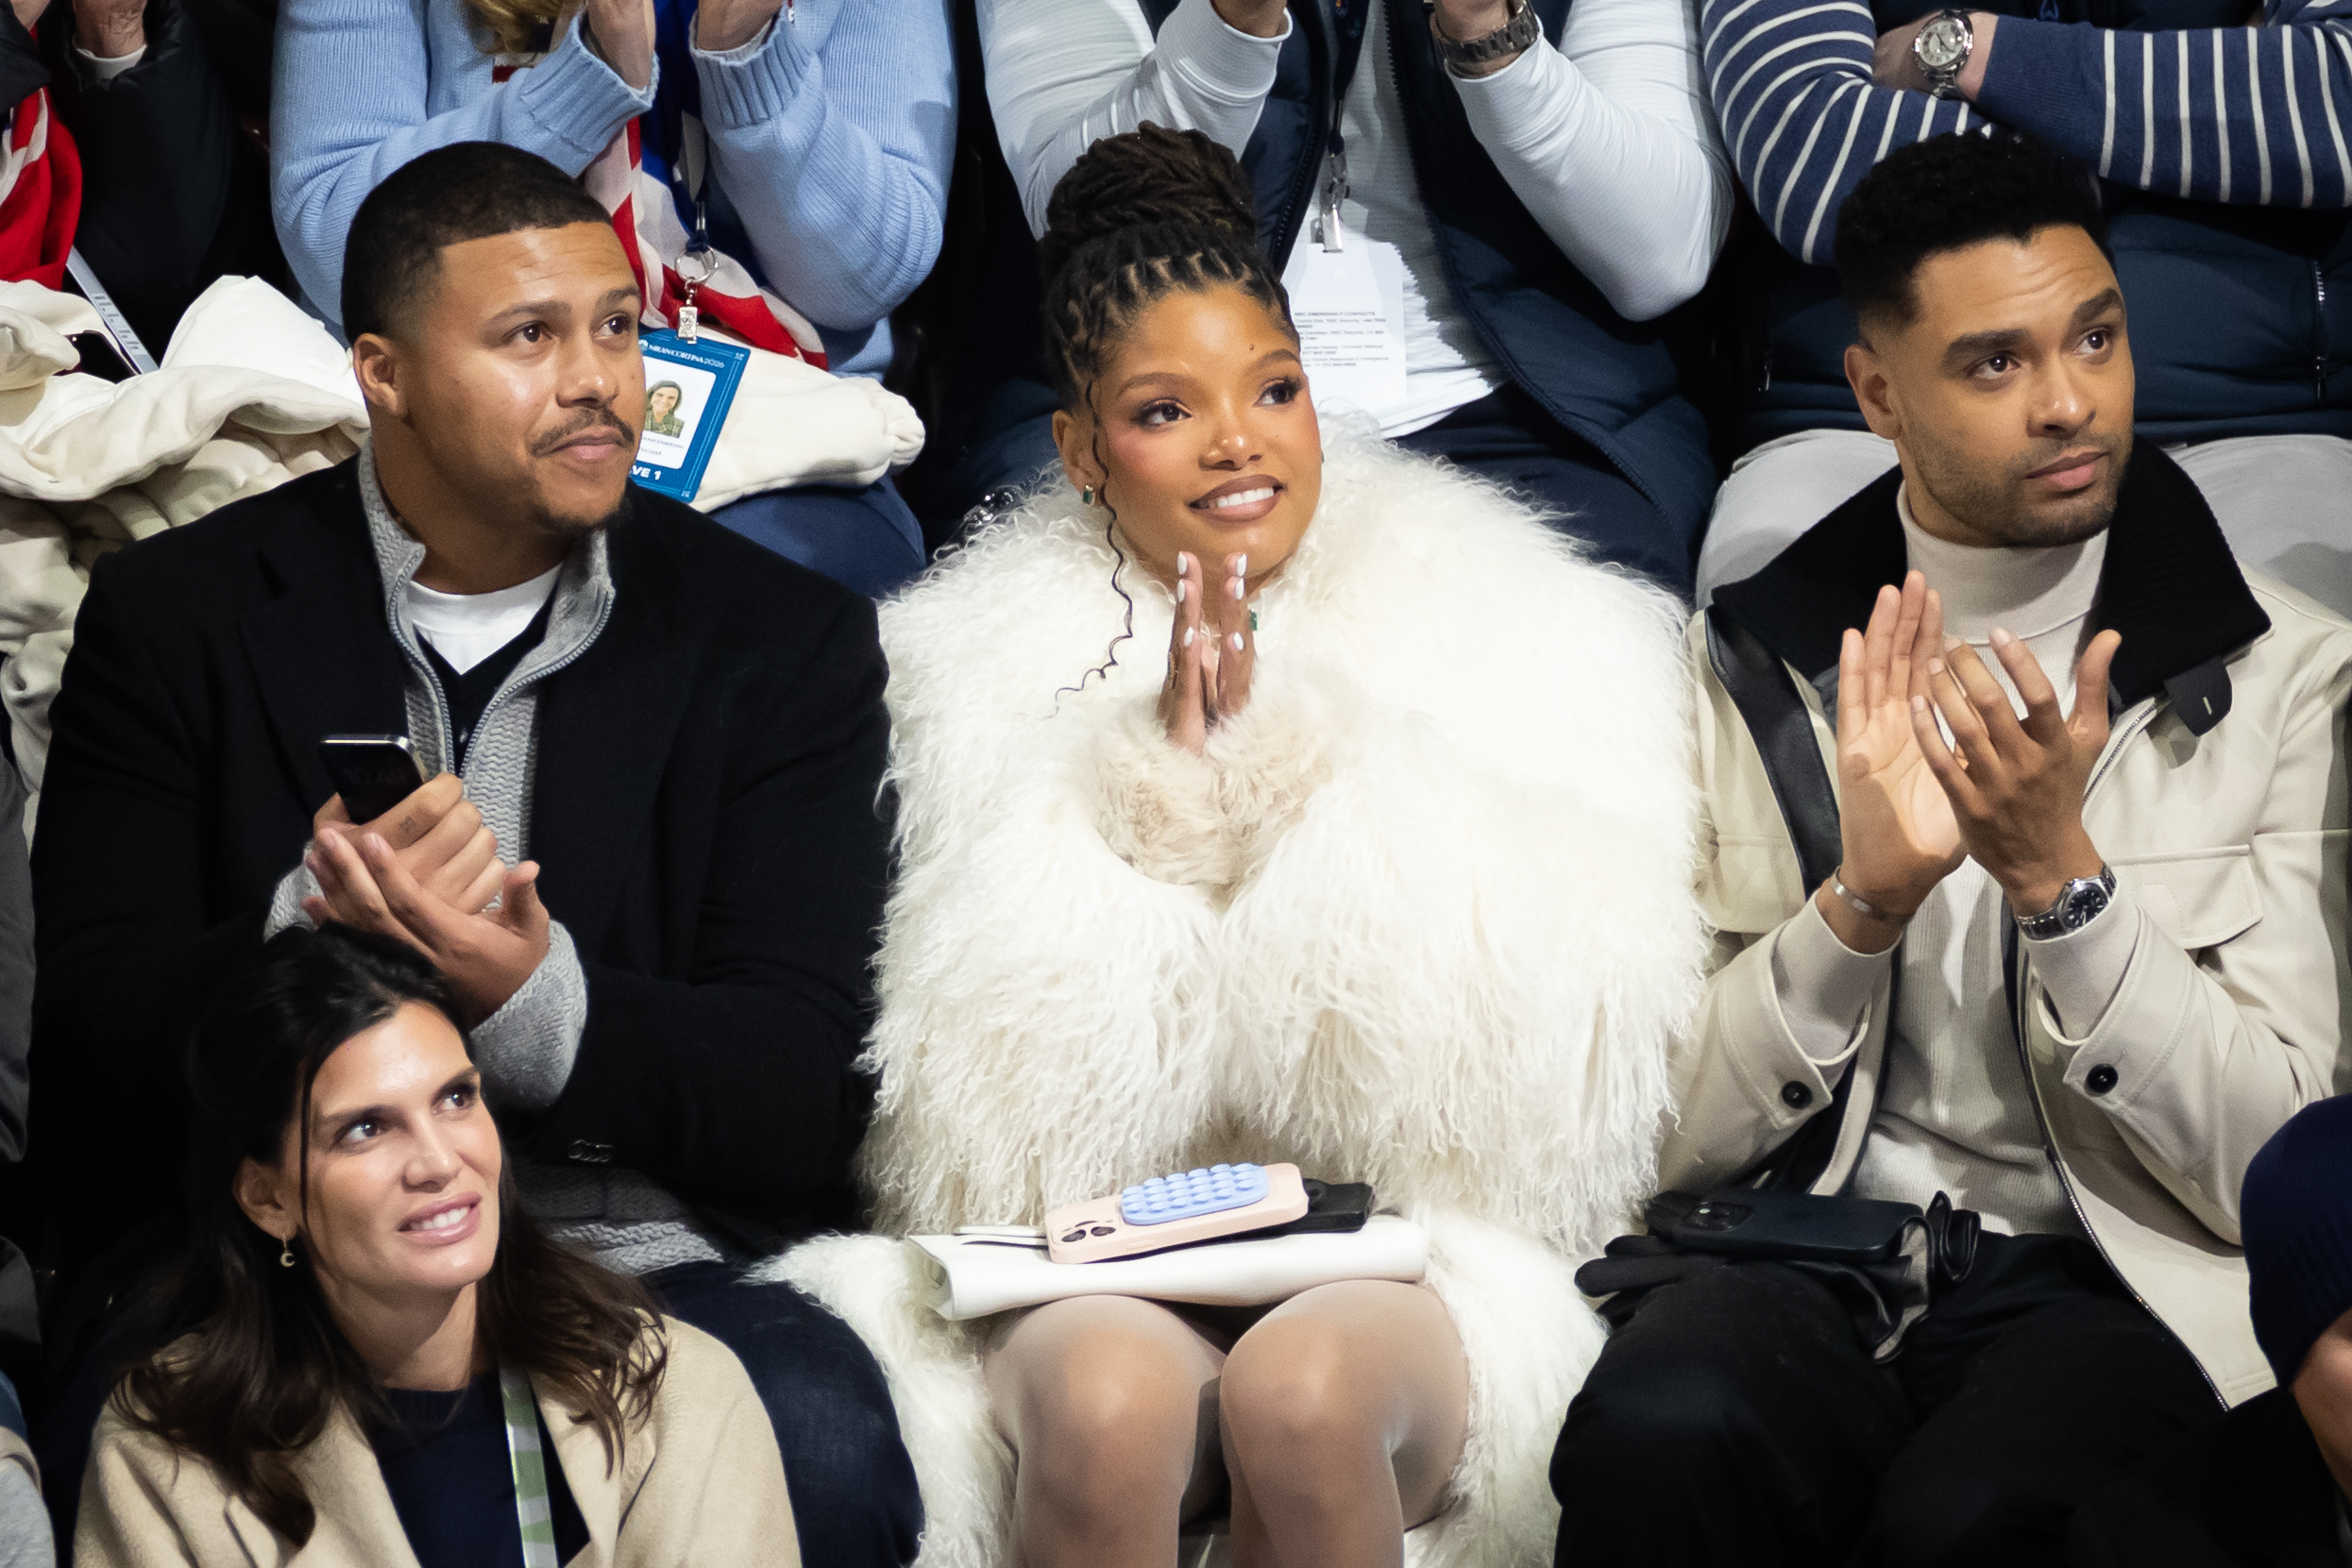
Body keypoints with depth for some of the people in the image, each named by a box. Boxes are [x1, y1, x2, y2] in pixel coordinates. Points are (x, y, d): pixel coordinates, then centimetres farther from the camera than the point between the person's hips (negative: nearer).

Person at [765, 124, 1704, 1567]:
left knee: (1305, 1389, -34)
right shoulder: (991, 664, 11)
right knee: (1110, 1400, -34)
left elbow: (1528, 1072, -5)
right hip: (1100, 1273, 0)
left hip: (1411, 1268, 0)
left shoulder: (1518, 640, 9)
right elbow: (997, 1100, 2)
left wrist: (1279, 768, -8)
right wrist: (1167, 791, -8)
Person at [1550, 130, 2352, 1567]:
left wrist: (2060, 877, -15)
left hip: (2118, 1284, -2)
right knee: (1653, 1434, -33)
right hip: (1816, 1248, 2)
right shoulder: (1759, 658, 9)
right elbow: (1678, 1138, 4)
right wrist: (1861, 901, -13)